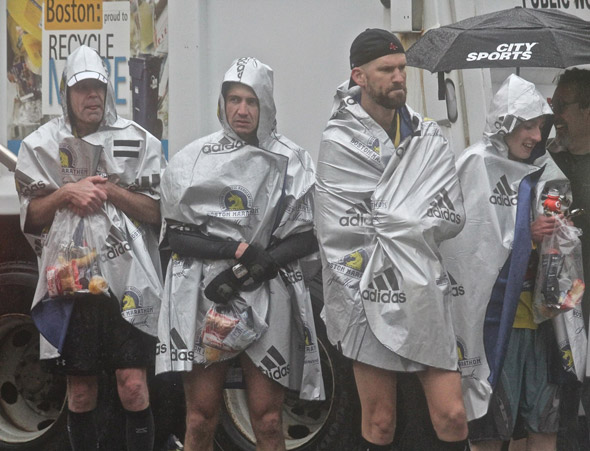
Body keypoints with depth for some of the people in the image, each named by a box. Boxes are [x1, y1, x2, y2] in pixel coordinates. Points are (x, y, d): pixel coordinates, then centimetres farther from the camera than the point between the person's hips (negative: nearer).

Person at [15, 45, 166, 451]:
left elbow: (156, 212, 3)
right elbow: (31, 218, 6)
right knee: (81, 391, 7)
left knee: (133, 386, -6)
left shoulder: (138, 141, 6)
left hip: (129, 279, -1)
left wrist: (110, 190, -10)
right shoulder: (40, 145, 8)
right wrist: (66, 193, -11)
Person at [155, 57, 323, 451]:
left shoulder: (293, 162, 6)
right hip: (204, 299, 0)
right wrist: (239, 250, -10)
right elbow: (176, 234, 4)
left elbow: (308, 238, 3)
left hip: (268, 300, 0)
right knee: (201, 418, 0)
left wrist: (251, 270, -9)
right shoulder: (194, 159, 7)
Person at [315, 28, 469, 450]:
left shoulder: (429, 137, 8)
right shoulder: (340, 142, -6)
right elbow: (346, 233, -12)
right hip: (371, 300, -3)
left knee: (452, 416, 1)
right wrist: (418, 221, -11)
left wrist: (389, 220, -9)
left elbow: (453, 217, 1)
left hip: (426, 296, 4)